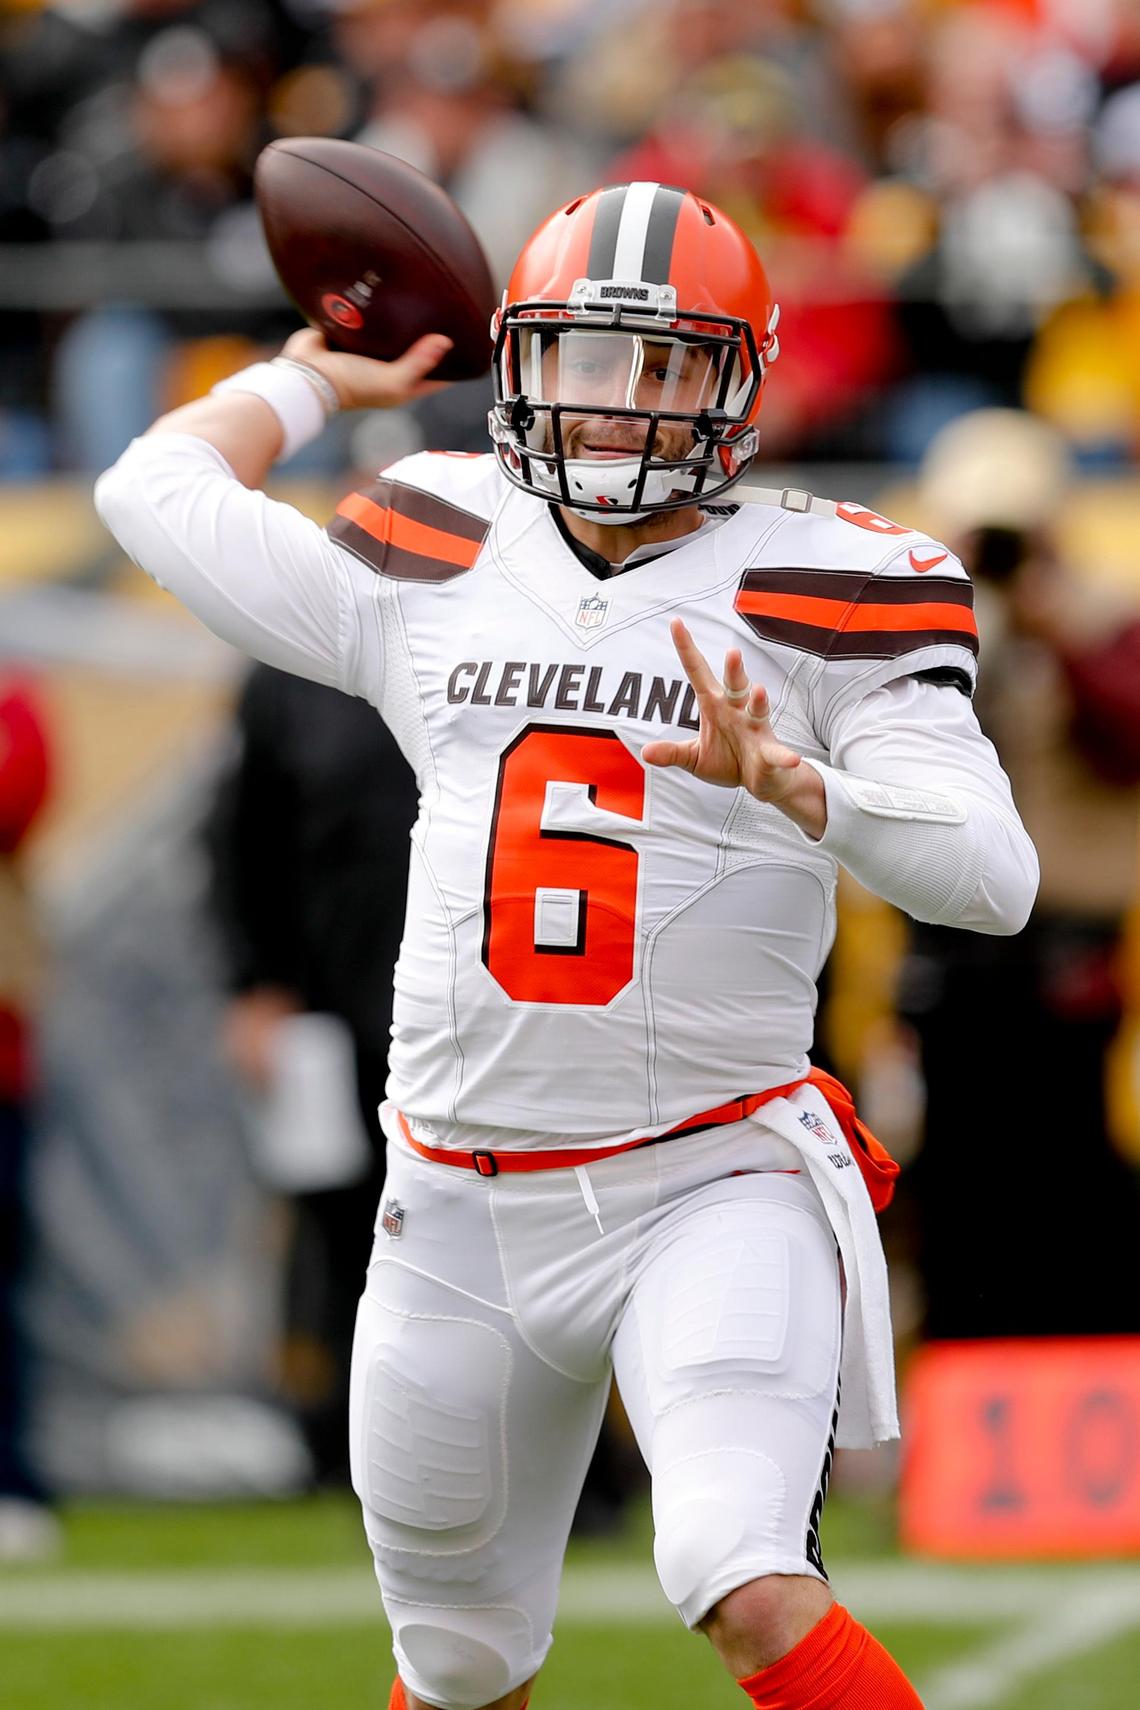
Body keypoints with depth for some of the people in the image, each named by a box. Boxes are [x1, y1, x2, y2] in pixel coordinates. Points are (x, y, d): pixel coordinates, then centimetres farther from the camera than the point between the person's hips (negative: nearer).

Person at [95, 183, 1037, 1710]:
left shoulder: (813, 592, -4)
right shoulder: (436, 572, 7)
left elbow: (991, 876, -14)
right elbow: (159, 491, 20)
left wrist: (790, 783, -28)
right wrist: (309, 379, 34)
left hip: (713, 1192, -4)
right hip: (463, 1213, 4)